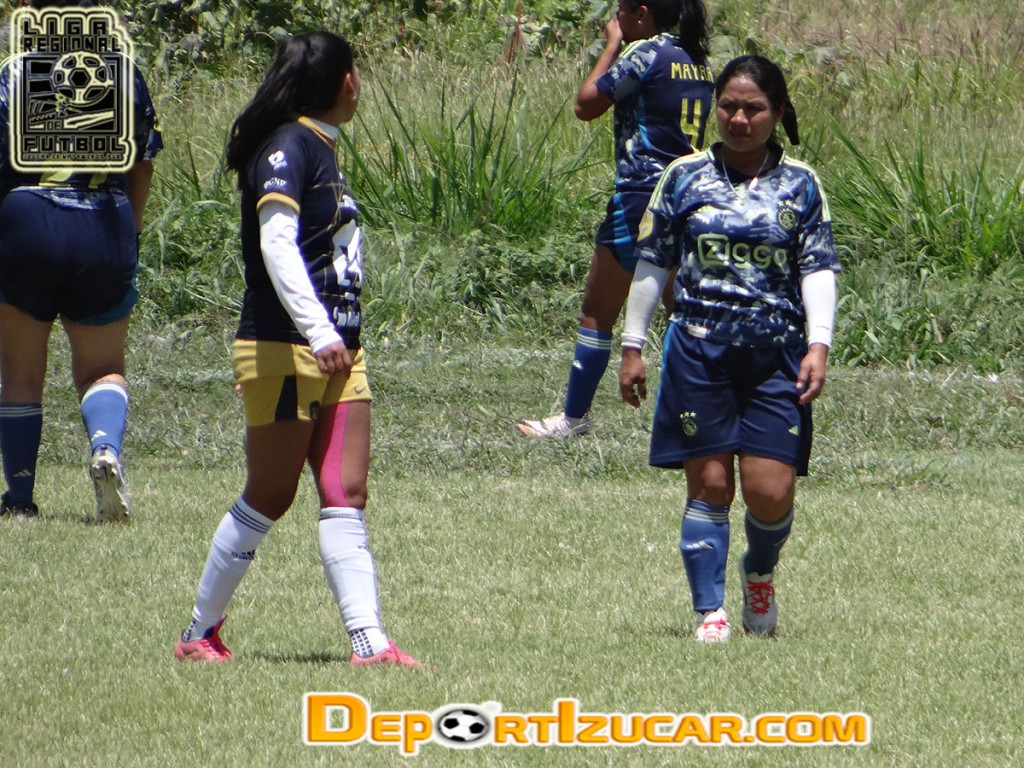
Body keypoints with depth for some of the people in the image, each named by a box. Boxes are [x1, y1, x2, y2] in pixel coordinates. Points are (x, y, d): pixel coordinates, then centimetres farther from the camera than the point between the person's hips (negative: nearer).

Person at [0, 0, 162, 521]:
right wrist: (129, 234, 24)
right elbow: (143, 165, 12)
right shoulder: (124, 73, 7)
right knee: (103, 369, 13)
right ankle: (107, 446, -18)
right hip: (106, 229, 2)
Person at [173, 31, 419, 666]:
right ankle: (200, 632, 12)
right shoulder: (287, 148, -12)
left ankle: (369, 639, -7)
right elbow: (276, 243, -23)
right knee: (269, 498, 0)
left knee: (347, 496, -1)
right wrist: (319, 333, -30)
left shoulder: (321, 150, 16)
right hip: (284, 350, -9)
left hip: (337, 351, 9)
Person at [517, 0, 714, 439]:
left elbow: (586, 105, -6)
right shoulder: (698, 61, 12)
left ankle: (574, 417, 6)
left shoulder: (646, 53, -11)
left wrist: (612, 44, 4)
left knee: (598, 313, 2)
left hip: (642, 195, -7)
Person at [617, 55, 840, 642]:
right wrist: (633, 346, 10)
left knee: (771, 493, -5)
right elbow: (653, 263, 11)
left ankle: (760, 575, 25)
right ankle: (711, 611, 2)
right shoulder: (686, 177, 7)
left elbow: (819, 268, 3)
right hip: (699, 351, 0)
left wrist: (818, 344, -10)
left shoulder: (801, 186, 6)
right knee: (709, 484, -4)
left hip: (776, 356, 0)